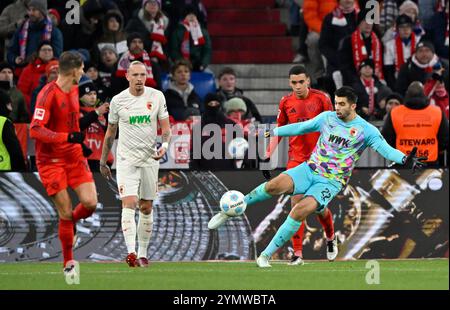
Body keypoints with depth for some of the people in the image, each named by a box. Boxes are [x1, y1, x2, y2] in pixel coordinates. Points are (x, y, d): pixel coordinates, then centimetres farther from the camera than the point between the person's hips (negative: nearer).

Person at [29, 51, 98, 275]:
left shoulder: (74, 90, 9)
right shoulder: (48, 94, -17)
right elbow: (35, 130, -24)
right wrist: (67, 137, -31)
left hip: (74, 156, 6)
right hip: (51, 161, -6)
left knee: (90, 202, -9)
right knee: (66, 212, -6)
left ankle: (69, 224, 24)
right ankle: (68, 262, 10)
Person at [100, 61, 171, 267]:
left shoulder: (156, 97, 0)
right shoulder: (118, 100, 0)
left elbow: (166, 127, 3)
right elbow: (110, 132, 10)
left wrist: (164, 145, -18)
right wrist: (103, 162, 14)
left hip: (150, 159, 2)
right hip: (126, 159, -2)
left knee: (146, 208, 8)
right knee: (129, 203, -17)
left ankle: (143, 254, 19)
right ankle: (131, 252, -26)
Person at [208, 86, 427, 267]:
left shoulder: (365, 130, -5)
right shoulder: (327, 118, 6)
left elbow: (385, 149, -16)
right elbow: (301, 127, 20)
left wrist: (404, 159, -35)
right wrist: (274, 132, 23)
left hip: (331, 182, -3)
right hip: (309, 170, 3)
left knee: (302, 210, -28)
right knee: (276, 185, -27)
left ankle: (266, 255, -17)